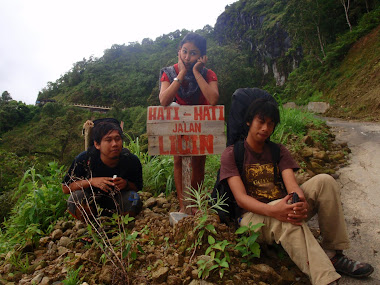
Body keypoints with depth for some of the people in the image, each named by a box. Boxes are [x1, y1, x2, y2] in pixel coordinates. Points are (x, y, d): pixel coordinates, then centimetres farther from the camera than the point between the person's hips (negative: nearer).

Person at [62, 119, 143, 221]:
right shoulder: (84, 159, -22)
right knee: (76, 197, -32)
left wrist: (127, 184, -29)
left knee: (133, 199, -30)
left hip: (117, 202, 1)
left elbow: (138, 187, -5)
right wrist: (91, 181, -32)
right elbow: (65, 188, -17)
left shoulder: (131, 160, -19)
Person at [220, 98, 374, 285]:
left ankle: (333, 254, -13)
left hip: (282, 206, 5)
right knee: (283, 217, -39)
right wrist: (273, 210, -36)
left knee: (324, 181, -16)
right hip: (254, 215, -5)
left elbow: (291, 184, -8)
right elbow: (240, 197, -17)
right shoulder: (231, 154, -3)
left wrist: (301, 201, -33)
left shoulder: (278, 151, 11)